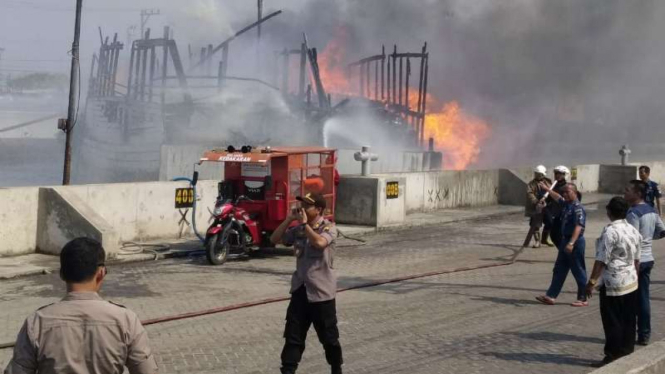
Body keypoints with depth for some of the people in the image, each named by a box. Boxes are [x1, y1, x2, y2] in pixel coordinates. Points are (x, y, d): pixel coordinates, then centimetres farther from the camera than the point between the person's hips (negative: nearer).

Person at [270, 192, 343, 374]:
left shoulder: (329, 227, -11)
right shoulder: (298, 229, 6)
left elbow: (319, 242, -31)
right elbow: (275, 239, 7)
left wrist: (305, 224, -19)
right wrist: (290, 219, -1)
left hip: (321, 291, -5)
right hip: (300, 289, 5)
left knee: (329, 336, 9)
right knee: (293, 335, 3)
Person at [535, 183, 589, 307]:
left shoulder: (578, 208, -19)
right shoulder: (567, 204, 9)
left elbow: (578, 227, -30)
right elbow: (558, 198, 33)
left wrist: (571, 243, -40)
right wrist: (548, 189, 42)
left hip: (575, 242, -10)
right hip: (565, 240, 10)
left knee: (578, 271, 1)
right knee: (559, 270, 11)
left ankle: (583, 299, 10)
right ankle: (551, 296, 14)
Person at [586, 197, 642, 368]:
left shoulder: (610, 232, -17)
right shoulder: (633, 231, 6)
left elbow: (601, 260, -18)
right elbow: (636, 259, 14)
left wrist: (591, 282, -13)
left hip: (613, 284, -8)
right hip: (631, 282, 8)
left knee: (612, 322, 0)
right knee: (628, 321, 12)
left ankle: (613, 356, 5)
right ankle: (627, 352, 19)